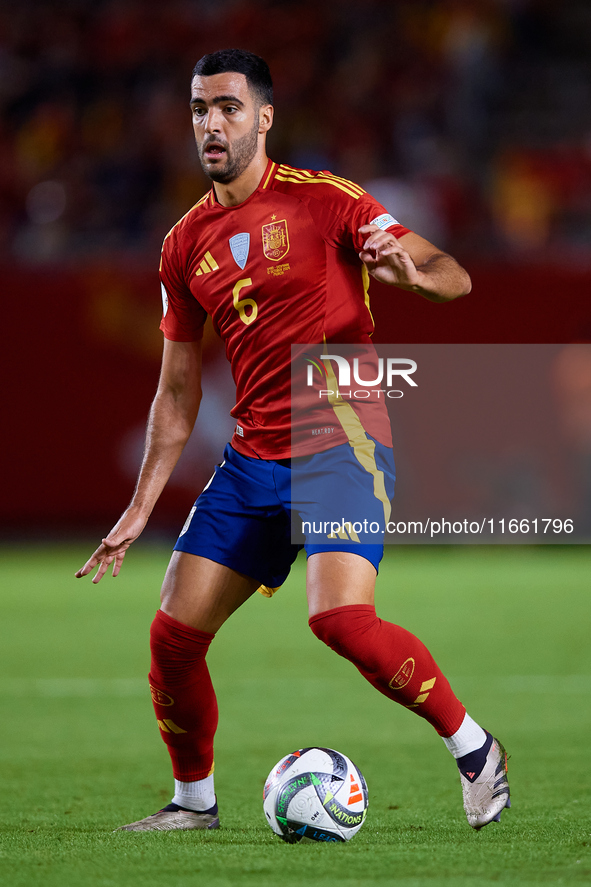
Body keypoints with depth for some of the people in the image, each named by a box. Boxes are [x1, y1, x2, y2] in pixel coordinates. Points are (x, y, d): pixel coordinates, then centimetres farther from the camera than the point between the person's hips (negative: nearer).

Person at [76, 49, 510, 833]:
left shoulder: (322, 200, -5)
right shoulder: (186, 245, 11)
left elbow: (453, 277, -5)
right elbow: (178, 391, 17)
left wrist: (409, 270, -29)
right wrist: (140, 509, 12)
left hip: (341, 443, -5)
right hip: (252, 459, 6)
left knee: (340, 618, -25)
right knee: (174, 633, -2)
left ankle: (474, 749, -5)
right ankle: (194, 800, 19)